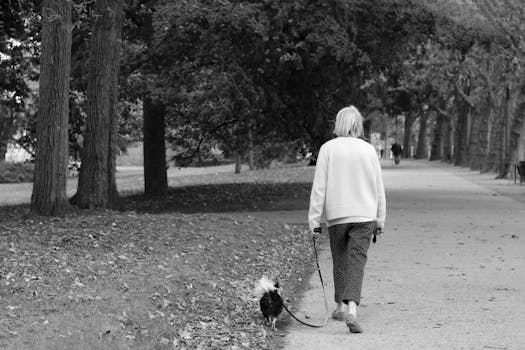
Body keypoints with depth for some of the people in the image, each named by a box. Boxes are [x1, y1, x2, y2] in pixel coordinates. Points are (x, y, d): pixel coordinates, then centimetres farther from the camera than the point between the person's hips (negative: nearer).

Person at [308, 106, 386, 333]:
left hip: (336, 214, 0)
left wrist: (314, 220, -2)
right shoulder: (368, 150, 1)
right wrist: (380, 220, 14)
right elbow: (378, 188, 5)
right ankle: (352, 308, -22)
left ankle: (340, 306, 27)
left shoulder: (328, 149, -5)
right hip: (364, 214, 0)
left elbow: (319, 187, -6)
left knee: (340, 260, 17)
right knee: (357, 261, -5)